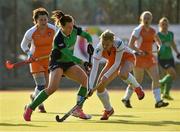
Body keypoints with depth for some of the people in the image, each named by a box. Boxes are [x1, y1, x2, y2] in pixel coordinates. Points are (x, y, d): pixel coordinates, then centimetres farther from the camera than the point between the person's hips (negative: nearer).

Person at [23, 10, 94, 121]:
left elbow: (87, 36, 7)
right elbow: (69, 55, -29)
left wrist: (90, 44, -13)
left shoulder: (74, 30, -9)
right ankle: (30, 109, -13)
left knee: (84, 79, -15)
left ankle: (78, 110, -7)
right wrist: (83, 62, -34)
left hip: (69, 63, 7)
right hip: (57, 63, -7)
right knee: (53, 87, -27)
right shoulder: (58, 39, -29)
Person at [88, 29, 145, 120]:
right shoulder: (99, 49, -29)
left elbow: (117, 63, -31)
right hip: (113, 62, 4)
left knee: (122, 74, -39)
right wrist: (91, 87, -40)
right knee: (100, 86, -9)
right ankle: (108, 110, 15)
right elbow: (94, 69, -32)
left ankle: (137, 88, -9)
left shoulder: (118, 44, -37)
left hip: (127, 58, -4)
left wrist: (106, 76, -37)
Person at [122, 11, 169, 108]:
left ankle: (158, 101, -8)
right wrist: (140, 51, -26)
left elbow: (158, 40, 27)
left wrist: (160, 46, 5)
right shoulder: (138, 30, -9)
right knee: (138, 81, 1)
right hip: (139, 58, -6)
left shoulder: (152, 31, 9)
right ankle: (126, 98, 23)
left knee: (156, 78, -8)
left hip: (150, 57, 6)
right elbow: (130, 45, -14)